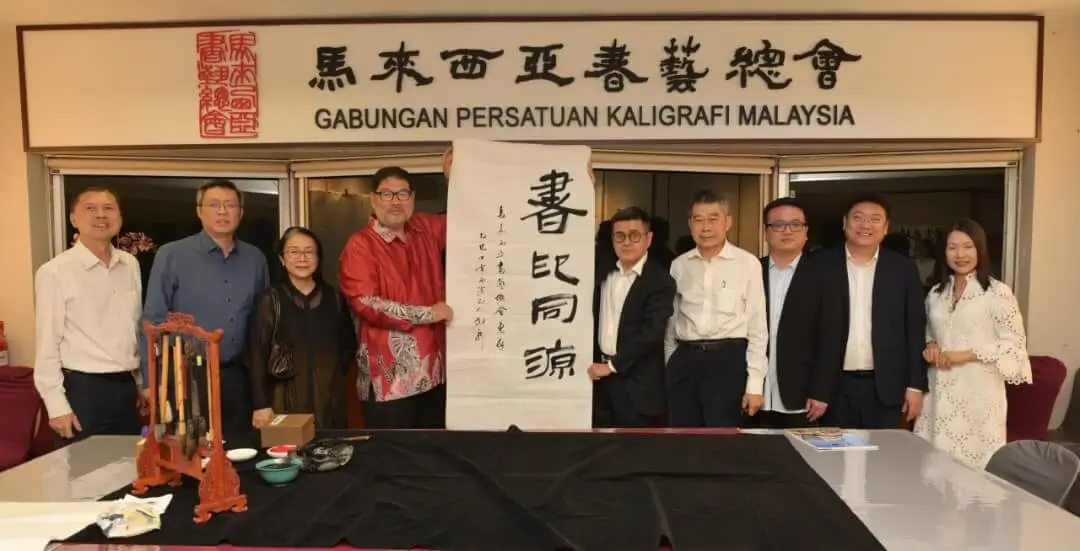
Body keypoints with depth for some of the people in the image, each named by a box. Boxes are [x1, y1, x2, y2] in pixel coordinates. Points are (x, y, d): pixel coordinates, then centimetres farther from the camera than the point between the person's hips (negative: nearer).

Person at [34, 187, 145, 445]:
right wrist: (57, 406, -10)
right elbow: (47, 344, -9)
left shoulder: (131, 265, 5)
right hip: (83, 389, -5)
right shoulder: (55, 272, -11)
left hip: (126, 387, 5)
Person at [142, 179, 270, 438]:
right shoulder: (171, 255, -5)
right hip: (188, 376, -3)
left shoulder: (255, 258, 6)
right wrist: (153, 382, -7)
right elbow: (154, 320, -4)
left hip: (237, 377, 4)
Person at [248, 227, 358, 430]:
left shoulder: (334, 298, 7)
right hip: (287, 398, -3)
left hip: (329, 398, 3)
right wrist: (261, 404, -10)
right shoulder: (271, 299, -3)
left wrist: (331, 373, 4)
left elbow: (349, 345, 16)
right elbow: (257, 354, -6)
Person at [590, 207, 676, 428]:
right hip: (598, 372, 5)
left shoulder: (660, 281, -11)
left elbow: (650, 333, -18)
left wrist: (613, 365, -16)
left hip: (636, 381, -5)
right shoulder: (602, 269, 7)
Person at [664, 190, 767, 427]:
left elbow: (758, 328, -2)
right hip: (685, 360, 3)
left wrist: (755, 384, -4)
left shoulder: (748, 264, -3)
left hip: (728, 360, -3)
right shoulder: (679, 265, 7)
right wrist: (670, 369, 13)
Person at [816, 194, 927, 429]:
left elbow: (915, 329, 4)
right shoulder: (822, 265, 0)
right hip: (835, 386, 0)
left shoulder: (903, 268, 3)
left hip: (886, 386, 1)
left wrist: (915, 385, 0)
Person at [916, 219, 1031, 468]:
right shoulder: (936, 293, 9)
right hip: (941, 389, 5)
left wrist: (966, 355, -16)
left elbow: (1014, 344, -8)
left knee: (974, 460, 1)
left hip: (979, 391, -4)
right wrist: (930, 346, -1)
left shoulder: (997, 293, -7)